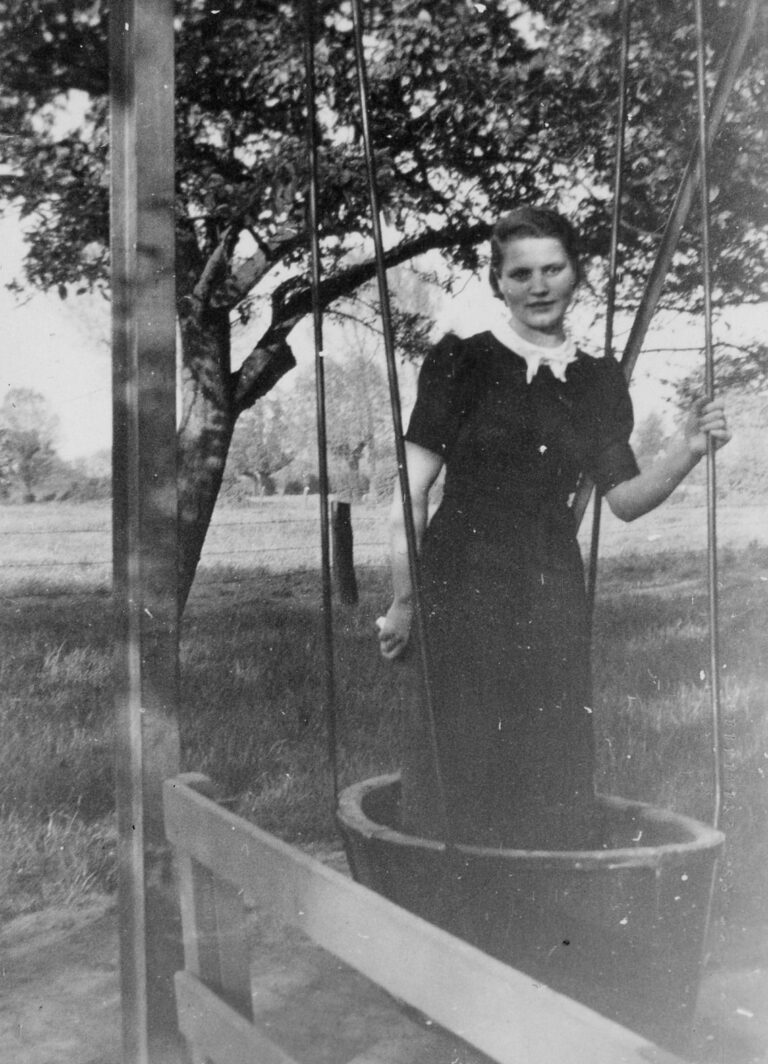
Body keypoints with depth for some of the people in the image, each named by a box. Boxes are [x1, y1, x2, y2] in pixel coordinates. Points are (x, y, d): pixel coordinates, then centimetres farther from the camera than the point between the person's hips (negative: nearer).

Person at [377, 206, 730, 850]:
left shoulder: (598, 381, 10)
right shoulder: (461, 363, -2)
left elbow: (625, 498, 11)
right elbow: (414, 489, -3)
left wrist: (688, 452, -6)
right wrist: (403, 600, -6)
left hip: (553, 594, 4)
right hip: (461, 584, -3)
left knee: (553, 768, 7)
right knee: (460, 767, 0)